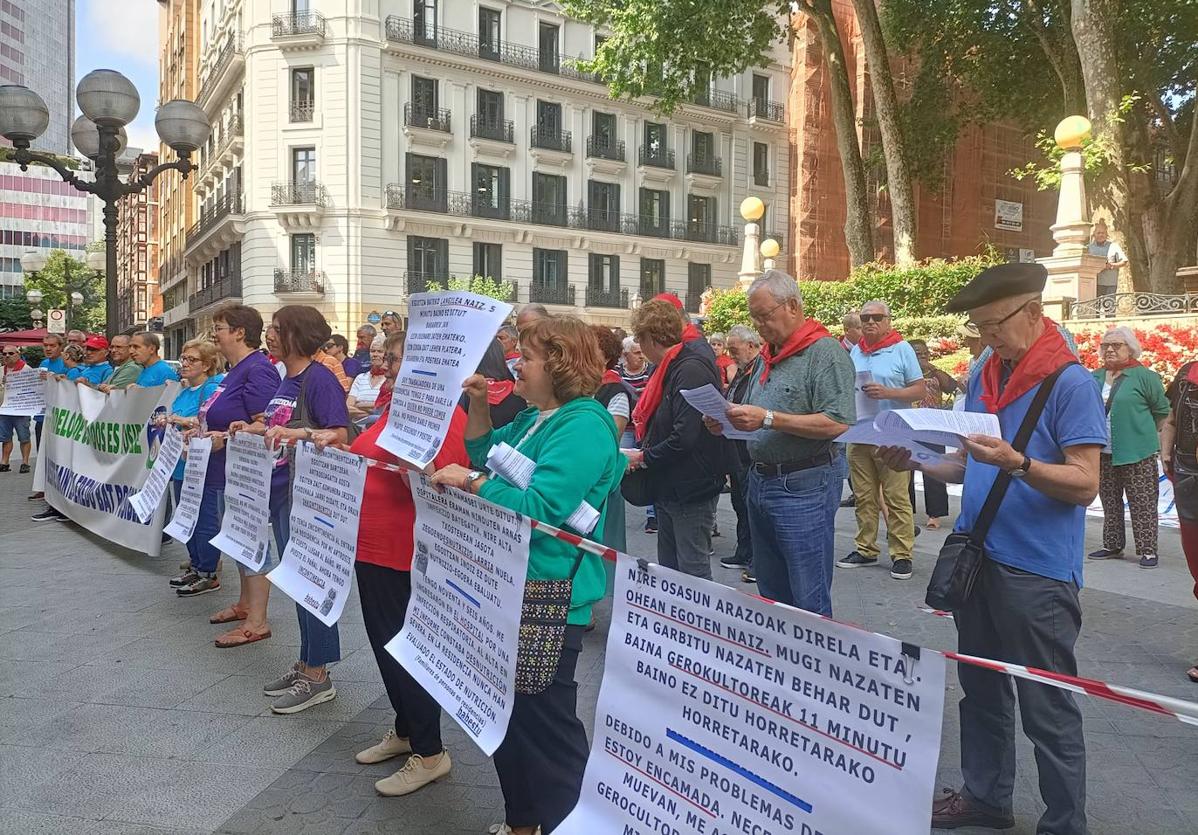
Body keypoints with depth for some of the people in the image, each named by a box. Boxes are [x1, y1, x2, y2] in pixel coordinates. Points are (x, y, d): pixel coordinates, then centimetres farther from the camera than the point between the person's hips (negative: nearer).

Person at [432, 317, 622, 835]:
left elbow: (539, 508, -26)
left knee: (544, 722, 2)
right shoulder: (534, 419, 12)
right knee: (507, 713, 21)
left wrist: (472, 482, -21)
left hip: (549, 597, -10)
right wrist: (478, 406, 7)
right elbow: (485, 455, 21)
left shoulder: (582, 427, -19)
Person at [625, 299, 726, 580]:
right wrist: (642, 453, 1)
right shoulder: (672, 367, 11)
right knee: (668, 569, 19)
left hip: (691, 490, -10)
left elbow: (685, 438, -27)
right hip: (668, 488, 10)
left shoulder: (691, 369, -20)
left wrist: (643, 458, -14)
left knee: (693, 572, 0)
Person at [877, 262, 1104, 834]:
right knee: (981, 688, 18)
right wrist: (915, 463, -1)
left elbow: (1085, 484, -16)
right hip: (975, 557, 7)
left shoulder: (1071, 383, -11)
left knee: (1047, 708, 4)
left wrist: (1017, 463, -31)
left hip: (1036, 571, -7)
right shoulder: (984, 377, 10)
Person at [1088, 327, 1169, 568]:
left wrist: (1144, 431, 7)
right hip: (1103, 452, 5)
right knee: (1110, 503, 13)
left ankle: (1148, 550, 7)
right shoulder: (1095, 377, 11)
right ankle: (1112, 546, 23)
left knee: (1143, 505, 0)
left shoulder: (1144, 376, -6)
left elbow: (1162, 410, 1)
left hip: (1136, 453, -5)